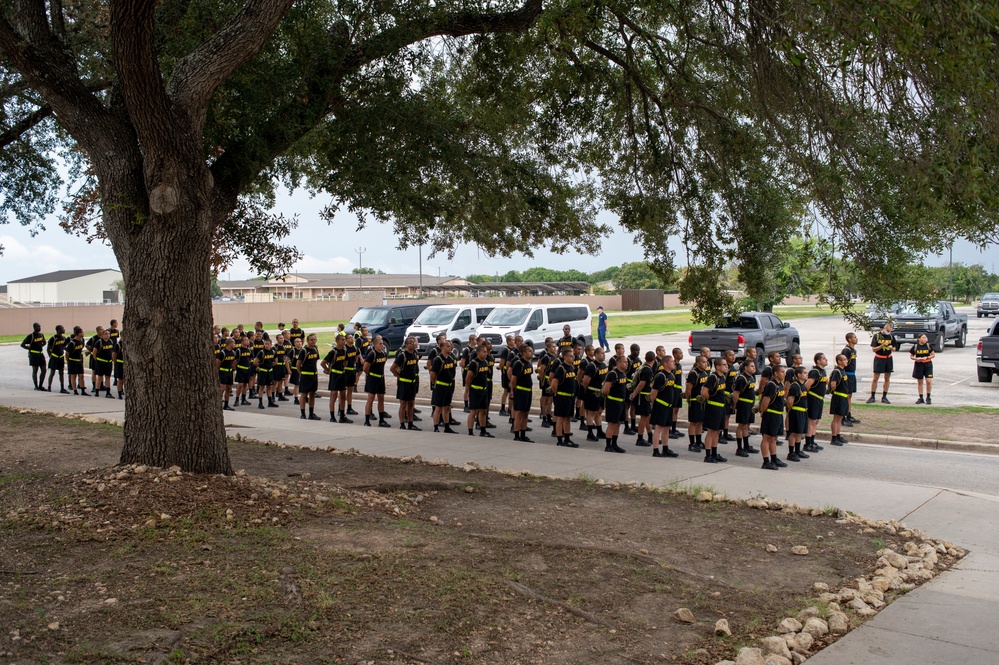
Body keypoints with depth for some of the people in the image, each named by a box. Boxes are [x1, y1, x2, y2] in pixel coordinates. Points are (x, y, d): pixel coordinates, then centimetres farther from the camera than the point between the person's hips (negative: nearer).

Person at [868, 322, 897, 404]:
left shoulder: (891, 336, 5)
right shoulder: (877, 336, -6)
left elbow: (895, 348, 11)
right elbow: (874, 349, -9)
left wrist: (892, 348, -12)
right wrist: (882, 345, -24)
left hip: (888, 359, 4)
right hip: (879, 358, -4)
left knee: (887, 379, 6)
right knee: (875, 378, -2)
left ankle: (884, 397, 14)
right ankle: (872, 397, 4)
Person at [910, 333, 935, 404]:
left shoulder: (928, 346, 0)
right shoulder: (915, 347, -1)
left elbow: (933, 355, 4)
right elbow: (911, 356, 5)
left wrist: (927, 357, -13)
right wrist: (916, 359, -15)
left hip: (928, 364, -1)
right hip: (918, 365, 1)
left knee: (929, 381, -10)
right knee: (920, 382, 8)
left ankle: (928, 397, 6)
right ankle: (921, 398, 17)